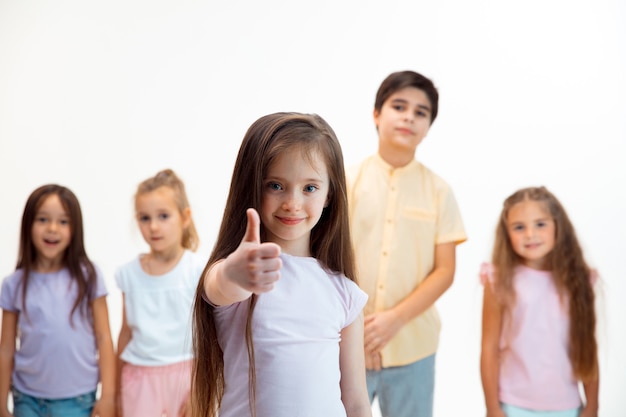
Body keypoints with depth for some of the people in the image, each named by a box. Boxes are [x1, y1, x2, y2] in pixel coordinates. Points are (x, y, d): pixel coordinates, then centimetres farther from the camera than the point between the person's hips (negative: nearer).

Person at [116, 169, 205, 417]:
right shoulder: (129, 273, 1)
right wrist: (117, 389, 14)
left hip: (184, 375, -2)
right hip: (141, 378, 2)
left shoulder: (198, 271, -8)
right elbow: (126, 333, 10)